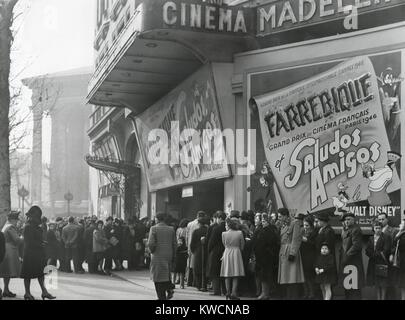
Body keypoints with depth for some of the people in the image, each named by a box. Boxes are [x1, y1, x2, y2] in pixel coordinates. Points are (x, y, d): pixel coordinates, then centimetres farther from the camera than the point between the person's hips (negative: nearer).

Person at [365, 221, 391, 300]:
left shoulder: (386, 237, -2)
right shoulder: (371, 239, 15)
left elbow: (386, 251, -10)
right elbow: (367, 251, 8)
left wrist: (374, 254, -9)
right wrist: (378, 254, -6)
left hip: (382, 263, -5)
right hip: (373, 264, 5)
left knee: (383, 283, -5)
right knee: (376, 283, 7)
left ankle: (383, 297, -1)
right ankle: (378, 297, 13)